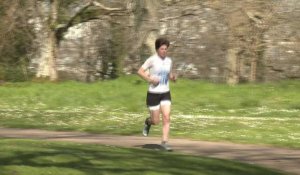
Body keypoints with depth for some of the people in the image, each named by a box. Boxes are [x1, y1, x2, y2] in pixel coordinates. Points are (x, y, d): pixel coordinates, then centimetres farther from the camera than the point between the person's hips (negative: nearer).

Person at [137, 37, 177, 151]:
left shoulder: (169, 61, 6)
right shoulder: (152, 60, -10)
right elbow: (140, 71, -9)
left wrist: (173, 77, -4)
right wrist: (150, 79, -22)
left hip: (165, 93, 4)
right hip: (153, 93, -4)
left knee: (166, 118, -12)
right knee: (156, 121, 2)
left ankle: (164, 142, -8)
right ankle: (148, 122, 37)